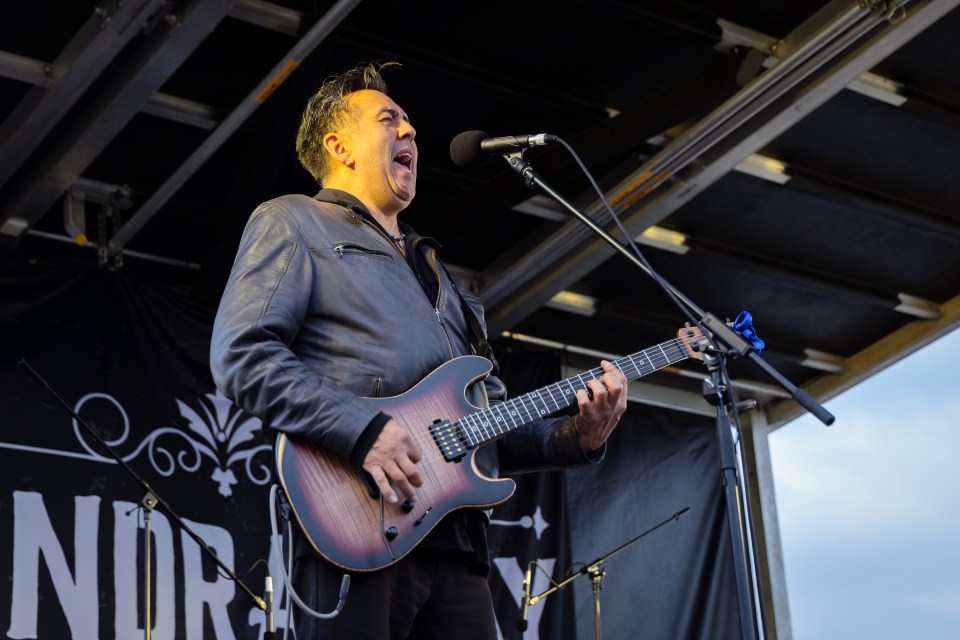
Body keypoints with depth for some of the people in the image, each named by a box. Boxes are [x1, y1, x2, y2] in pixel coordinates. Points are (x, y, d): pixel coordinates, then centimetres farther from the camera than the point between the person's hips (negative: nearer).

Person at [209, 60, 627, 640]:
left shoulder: (435, 272, 31)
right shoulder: (293, 223, 10)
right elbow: (241, 356, -7)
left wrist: (578, 435, 8)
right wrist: (363, 429, -17)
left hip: (459, 544, 7)